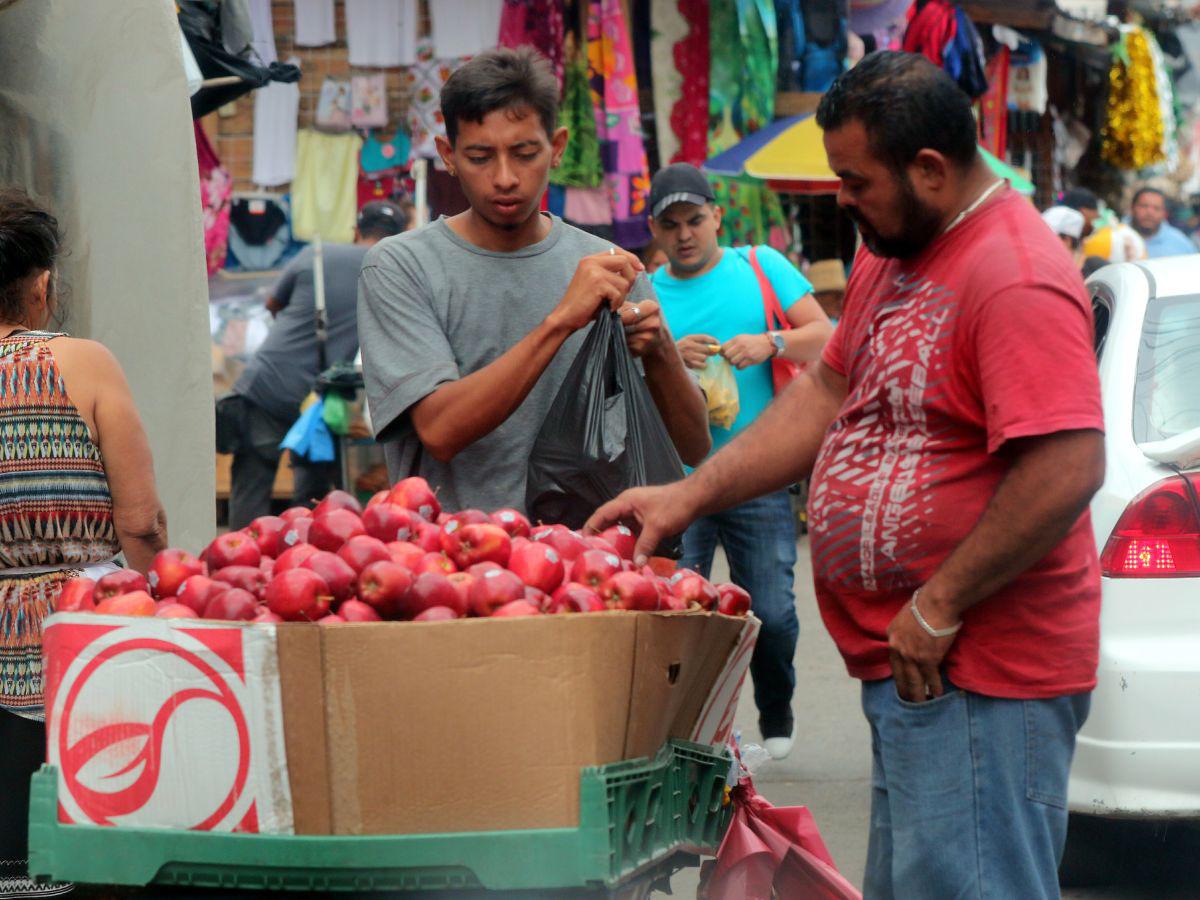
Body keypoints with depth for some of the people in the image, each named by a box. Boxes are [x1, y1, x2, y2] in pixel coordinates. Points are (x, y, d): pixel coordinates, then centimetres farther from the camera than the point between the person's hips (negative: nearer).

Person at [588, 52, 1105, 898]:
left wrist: (939, 607, -19)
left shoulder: (1019, 281, -19)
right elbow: (828, 393, 22)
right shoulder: (891, 252, 14)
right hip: (908, 668, 10)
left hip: (974, 676, -10)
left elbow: (1070, 470, -26)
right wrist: (688, 495, 14)